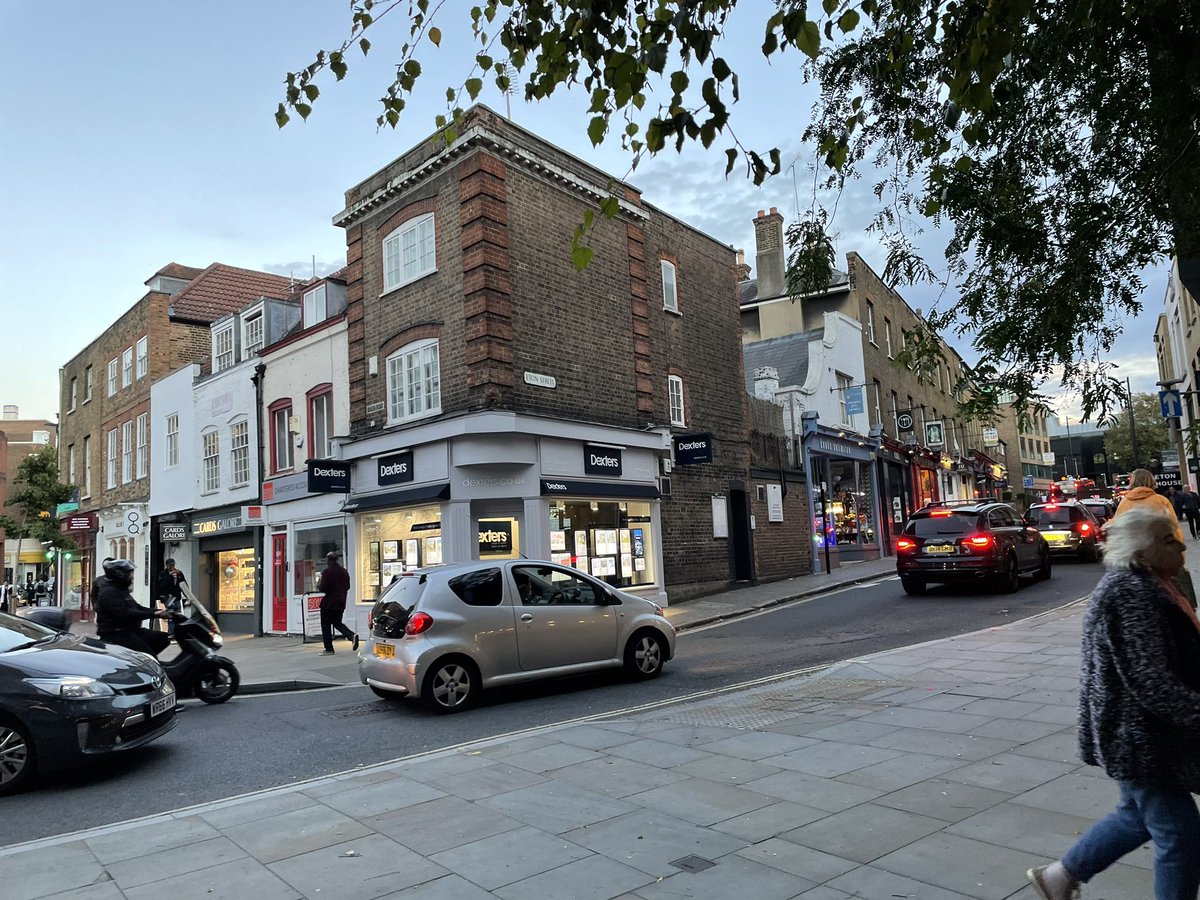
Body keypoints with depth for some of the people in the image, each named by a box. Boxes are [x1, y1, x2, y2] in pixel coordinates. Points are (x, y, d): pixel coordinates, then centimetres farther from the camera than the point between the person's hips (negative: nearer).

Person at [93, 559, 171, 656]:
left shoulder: (120, 589, 19)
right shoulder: (108, 592, -14)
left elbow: (137, 607, 20)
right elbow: (125, 614, -26)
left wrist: (158, 612, 5)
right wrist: (154, 614, -27)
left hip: (129, 630, 10)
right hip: (116, 634, -10)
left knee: (164, 638, 1)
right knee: (148, 654, -25)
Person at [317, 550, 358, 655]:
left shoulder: (327, 571, -14)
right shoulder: (344, 571, 7)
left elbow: (323, 588, -18)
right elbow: (347, 587, 12)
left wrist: (318, 585, 4)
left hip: (328, 603, -6)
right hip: (340, 603, 6)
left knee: (326, 626, 5)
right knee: (337, 623, 18)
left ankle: (329, 649, 7)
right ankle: (352, 635, -6)